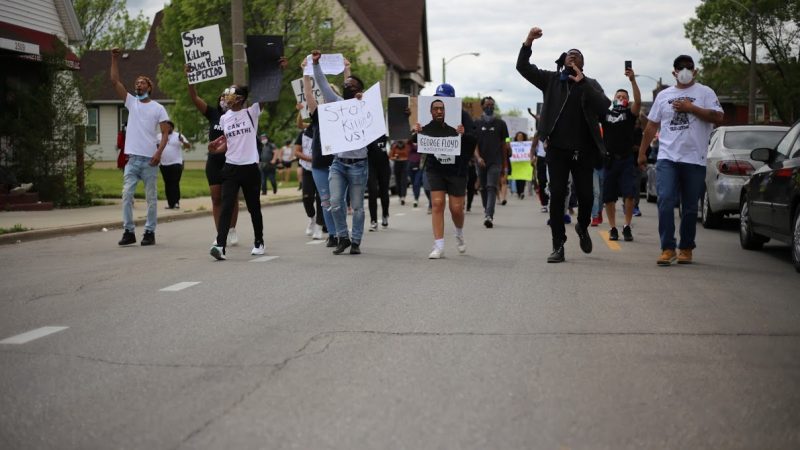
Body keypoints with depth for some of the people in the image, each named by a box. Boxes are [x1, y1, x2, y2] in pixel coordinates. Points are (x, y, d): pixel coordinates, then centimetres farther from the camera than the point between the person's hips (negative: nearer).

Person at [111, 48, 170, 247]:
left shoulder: (158, 108, 2)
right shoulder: (131, 102, 12)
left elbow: (165, 132, -4)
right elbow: (115, 81, 6)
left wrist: (159, 152, -17)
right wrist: (115, 58, 0)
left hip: (149, 159, -3)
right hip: (132, 158, 3)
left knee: (151, 197, 2)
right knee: (126, 195, -2)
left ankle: (150, 232, 8)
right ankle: (129, 231, 4)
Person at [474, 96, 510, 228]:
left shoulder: (500, 124, 7)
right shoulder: (476, 124, 7)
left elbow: (504, 144, 10)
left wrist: (505, 164, 8)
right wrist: (478, 157, -16)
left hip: (495, 162, -2)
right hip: (481, 162, 2)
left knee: (491, 188, -14)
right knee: (483, 189, 9)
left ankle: (489, 216, -25)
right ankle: (487, 213, 21)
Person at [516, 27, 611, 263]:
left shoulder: (590, 84, 9)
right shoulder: (551, 80, 9)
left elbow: (604, 106, -10)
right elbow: (523, 67, 3)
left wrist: (582, 82, -14)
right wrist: (528, 41, -11)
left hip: (583, 150, 0)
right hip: (557, 149, 0)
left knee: (585, 195, 2)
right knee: (557, 196, -4)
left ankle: (582, 227, 34)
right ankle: (558, 246, 3)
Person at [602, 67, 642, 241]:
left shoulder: (629, 114, 6)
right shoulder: (605, 113, 11)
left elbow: (638, 102, -11)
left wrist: (633, 80, -22)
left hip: (626, 160, -2)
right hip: (609, 160, 2)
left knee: (629, 194, -12)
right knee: (608, 197, 3)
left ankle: (627, 227, -4)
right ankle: (613, 228, 11)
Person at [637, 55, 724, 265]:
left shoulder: (705, 93, 5)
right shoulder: (664, 95, 15)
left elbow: (718, 118, -7)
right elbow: (652, 125, 18)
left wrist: (691, 108, -11)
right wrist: (642, 152, 14)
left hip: (694, 160, -1)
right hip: (667, 158, 2)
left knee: (690, 207, 6)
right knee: (665, 201, -12)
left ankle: (686, 248, 16)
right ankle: (668, 248, -11)